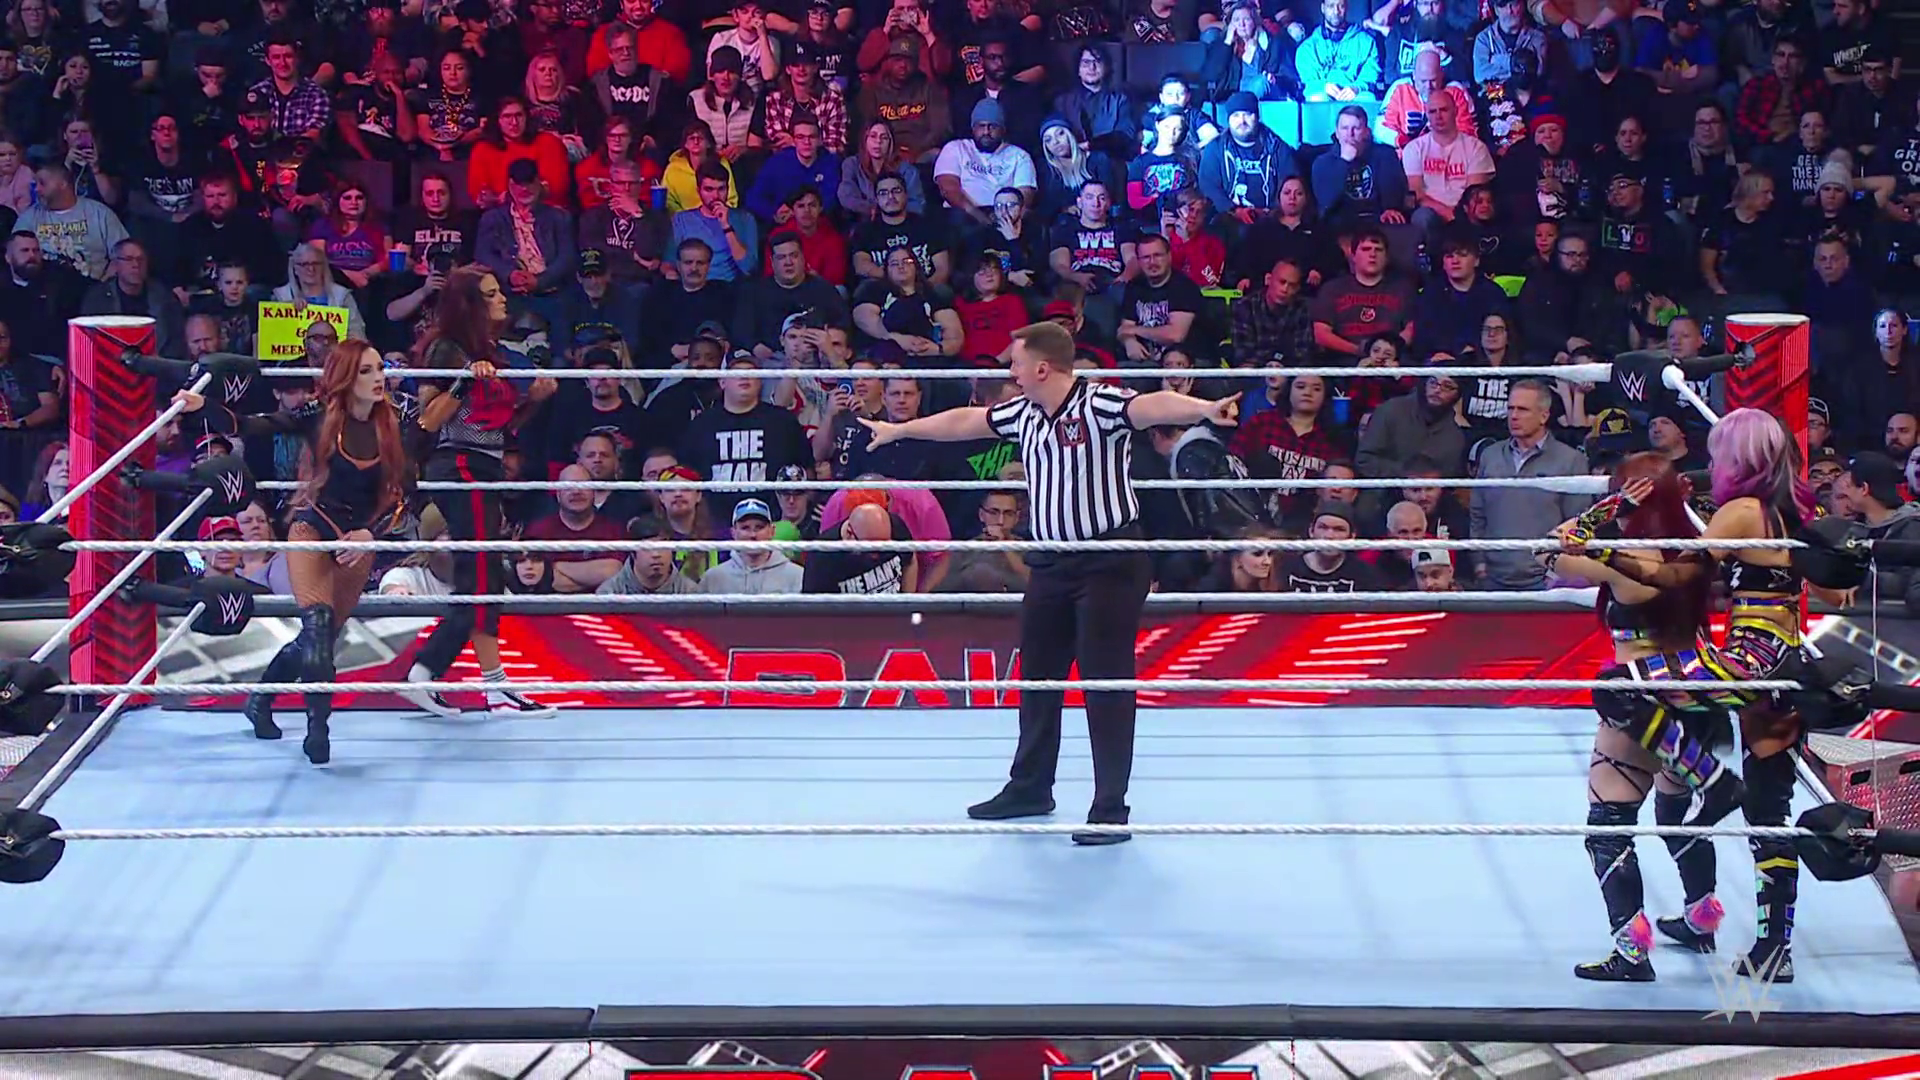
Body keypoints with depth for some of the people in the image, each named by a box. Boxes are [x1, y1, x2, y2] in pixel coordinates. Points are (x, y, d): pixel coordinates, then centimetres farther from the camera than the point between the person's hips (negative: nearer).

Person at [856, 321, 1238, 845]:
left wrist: (1205, 409, -56)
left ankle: (1111, 809, 3)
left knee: (1107, 684, -4)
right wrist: (899, 430, 35)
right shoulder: (1023, 413, 7)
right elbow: (964, 422, 23)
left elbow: (1152, 406, -36)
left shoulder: (1101, 404, -17)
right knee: (1037, 676, 18)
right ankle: (1030, 788, 35)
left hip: (1109, 562, -8)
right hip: (1051, 562, 8)